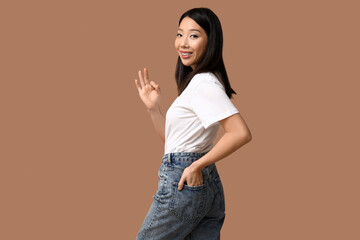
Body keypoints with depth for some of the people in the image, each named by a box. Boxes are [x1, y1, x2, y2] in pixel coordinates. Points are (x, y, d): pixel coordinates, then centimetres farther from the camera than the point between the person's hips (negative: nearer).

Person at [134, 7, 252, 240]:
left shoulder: (203, 84, -16)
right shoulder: (196, 81, 15)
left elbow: (241, 133, -27)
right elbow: (171, 137, 19)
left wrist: (197, 165, -20)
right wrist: (152, 107, 6)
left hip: (182, 184, -9)